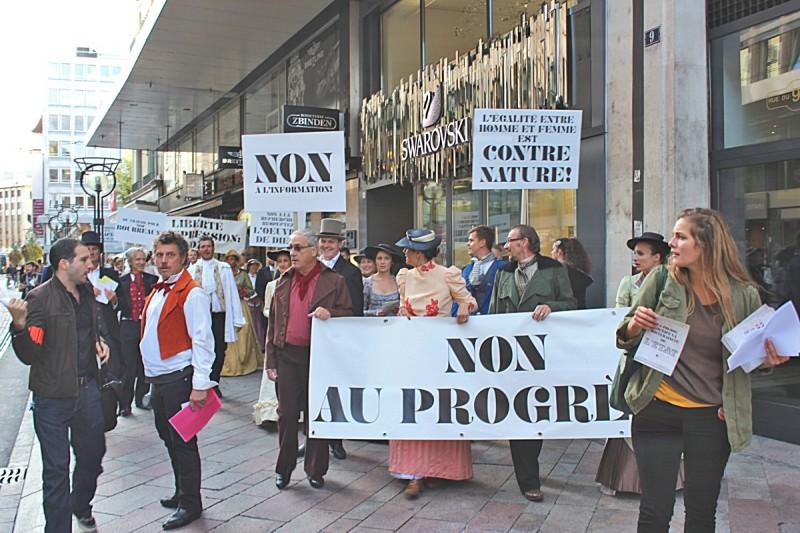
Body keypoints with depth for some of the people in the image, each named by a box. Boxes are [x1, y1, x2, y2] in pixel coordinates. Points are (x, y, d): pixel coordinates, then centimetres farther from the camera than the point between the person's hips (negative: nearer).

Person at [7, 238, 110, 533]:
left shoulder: (86, 293, 7)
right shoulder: (40, 298, -14)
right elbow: (30, 355, -18)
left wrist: (100, 341, 5)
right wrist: (19, 326, -35)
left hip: (87, 388, 7)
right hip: (54, 396, -6)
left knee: (93, 454, 19)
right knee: (56, 468, 3)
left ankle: (81, 506, 45)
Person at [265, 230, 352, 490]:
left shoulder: (334, 281, -1)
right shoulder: (283, 282, 9)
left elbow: (349, 315, 2)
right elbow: (273, 323, 11)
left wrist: (330, 313, -20)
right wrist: (271, 360, 6)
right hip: (287, 356, 3)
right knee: (287, 413, 6)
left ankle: (315, 470, 21)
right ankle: (284, 468, 21)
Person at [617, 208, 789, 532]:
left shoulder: (744, 295, -3)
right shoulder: (660, 280, -4)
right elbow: (625, 340, 3)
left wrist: (768, 361, -10)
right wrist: (635, 325, -18)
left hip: (712, 418, 1)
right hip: (659, 412, -1)